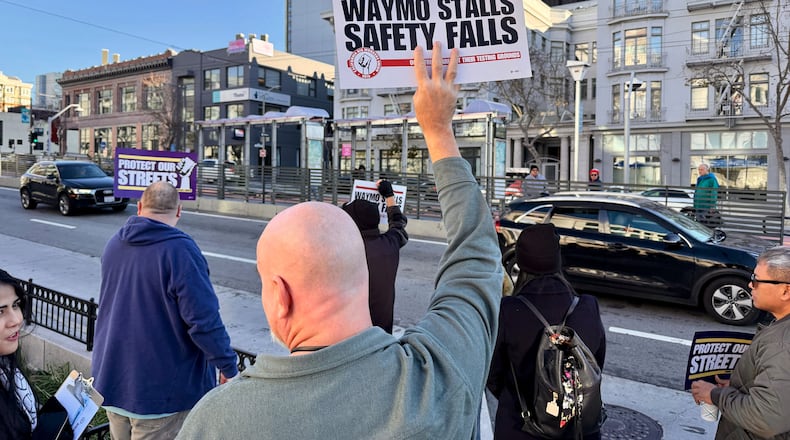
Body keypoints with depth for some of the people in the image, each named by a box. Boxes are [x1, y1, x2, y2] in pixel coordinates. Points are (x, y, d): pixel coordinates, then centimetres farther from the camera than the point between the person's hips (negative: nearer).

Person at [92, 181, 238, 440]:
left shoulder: (113, 244, 3)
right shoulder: (180, 251, -21)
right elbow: (205, 322, -24)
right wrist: (229, 368, -13)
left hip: (111, 381, 7)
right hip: (162, 393, -7)